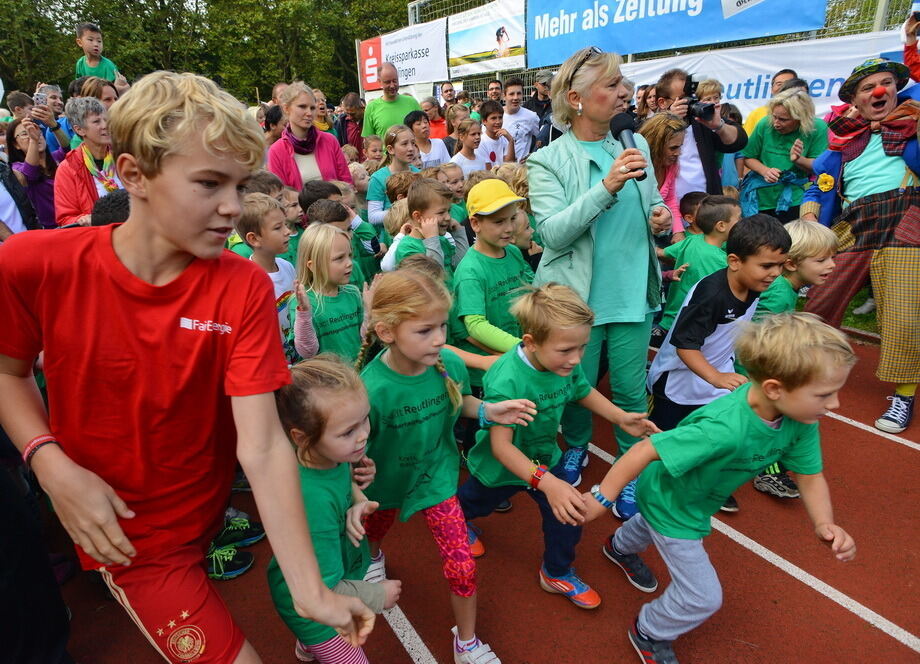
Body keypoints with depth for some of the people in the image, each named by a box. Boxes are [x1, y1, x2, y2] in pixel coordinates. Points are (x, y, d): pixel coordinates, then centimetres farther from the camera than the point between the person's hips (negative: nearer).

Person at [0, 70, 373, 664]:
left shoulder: (245, 288, -19)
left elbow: (262, 446, -24)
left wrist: (312, 594, -28)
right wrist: (52, 465, -18)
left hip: (214, 505, 1)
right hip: (129, 534, -1)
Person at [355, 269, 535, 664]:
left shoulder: (450, 365, -24)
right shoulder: (372, 388, -36)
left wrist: (487, 411, -21)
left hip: (437, 476, 1)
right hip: (385, 481, 0)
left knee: (462, 565, 0)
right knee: (374, 530, 32)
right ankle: (373, 557, 72)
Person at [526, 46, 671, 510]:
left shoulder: (636, 145, 5)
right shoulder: (548, 161, -8)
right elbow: (553, 232, -19)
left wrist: (660, 215, -5)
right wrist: (607, 186, -25)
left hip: (633, 293, 3)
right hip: (578, 297, -3)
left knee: (631, 391, 11)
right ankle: (576, 446, 44)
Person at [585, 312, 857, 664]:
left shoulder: (801, 421, -23)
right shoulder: (725, 428, -47)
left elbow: (810, 476, -8)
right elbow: (646, 450, -40)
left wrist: (824, 523, -27)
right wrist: (602, 497, -31)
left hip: (699, 499, 8)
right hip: (669, 503, -8)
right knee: (703, 597, 6)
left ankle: (620, 547, 73)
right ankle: (649, 633, 37)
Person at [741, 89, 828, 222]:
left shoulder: (818, 128, -8)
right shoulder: (765, 124, -6)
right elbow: (748, 157, 2)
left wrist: (799, 159, -23)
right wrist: (765, 171, -16)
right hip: (761, 200, 1)